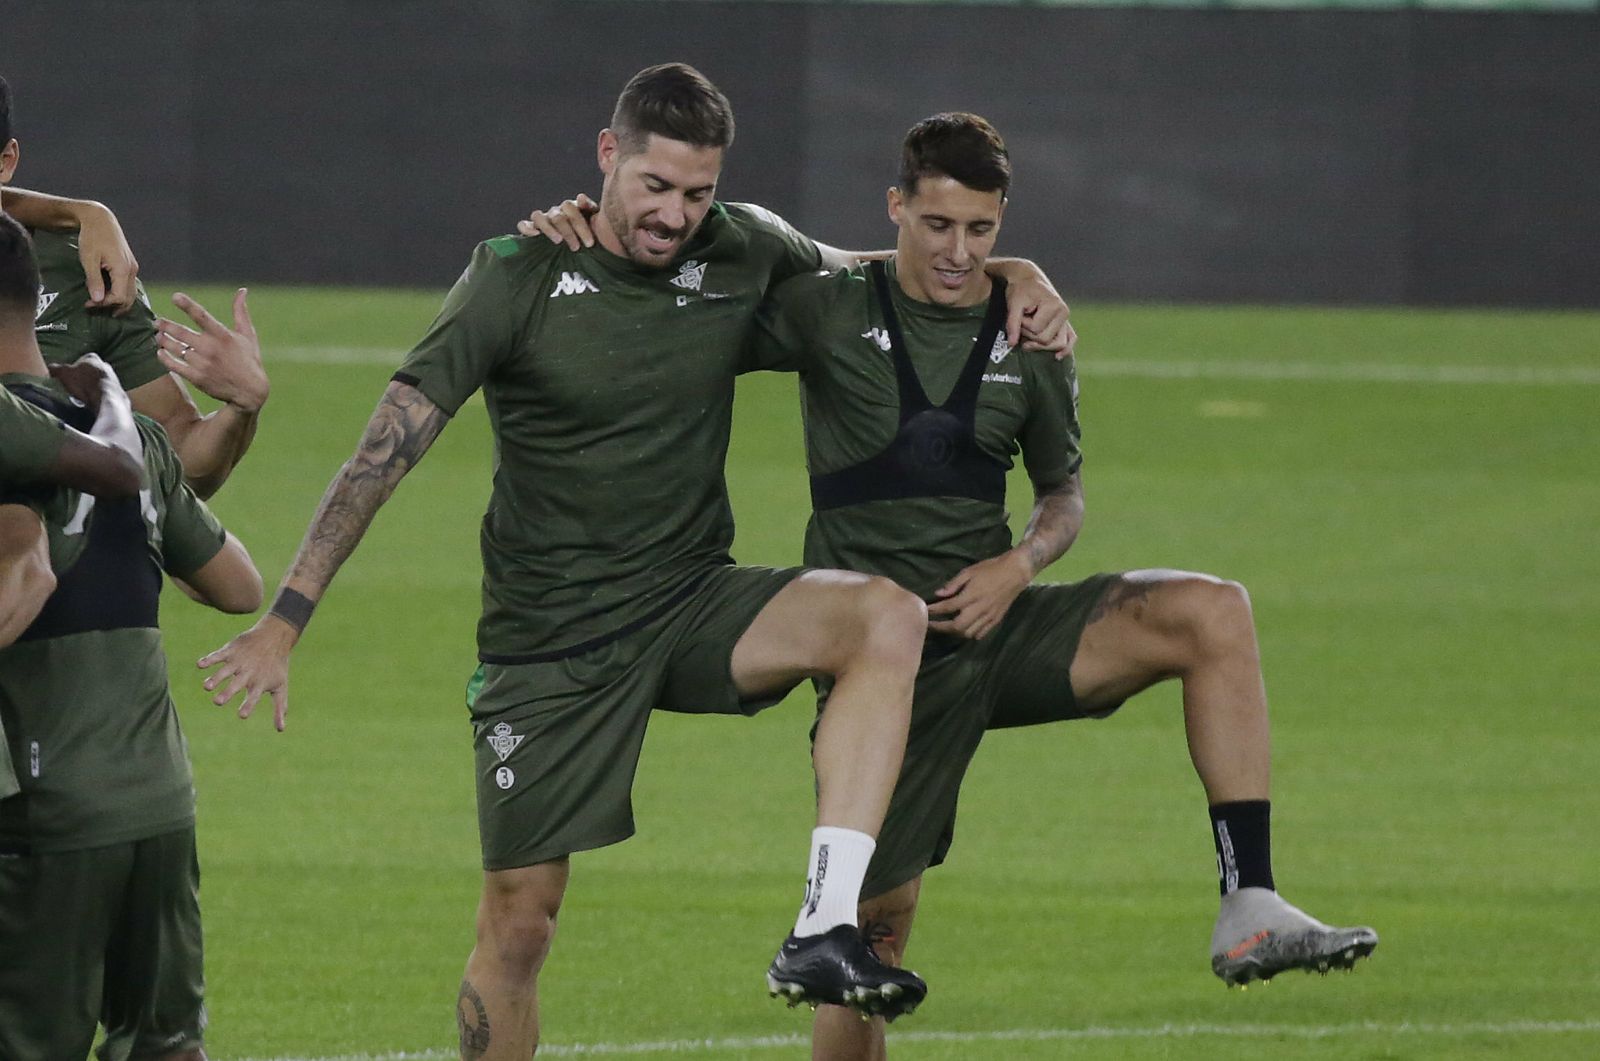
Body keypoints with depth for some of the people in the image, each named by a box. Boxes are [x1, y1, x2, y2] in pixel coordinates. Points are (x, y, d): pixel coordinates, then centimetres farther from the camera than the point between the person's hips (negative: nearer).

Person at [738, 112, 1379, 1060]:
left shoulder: (1029, 339, 5)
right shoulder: (828, 312, -5)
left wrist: (1021, 563, -6)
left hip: (996, 624, 3)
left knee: (1214, 613, -21)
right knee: (874, 931, -4)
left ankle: (1249, 913, -26)